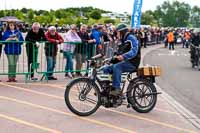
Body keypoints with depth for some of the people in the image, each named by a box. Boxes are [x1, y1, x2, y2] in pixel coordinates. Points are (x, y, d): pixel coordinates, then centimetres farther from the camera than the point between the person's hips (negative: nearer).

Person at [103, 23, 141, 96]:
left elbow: (134, 52, -24)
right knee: (106, 69, 0)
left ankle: (117, 89, -32)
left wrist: (123, 56, -38)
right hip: (124, 62, 9)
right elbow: (121, 53, 23)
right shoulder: (124, 40, 21)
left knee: (116, 67, -34)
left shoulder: (131, 38, -9)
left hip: (132, 63, -9)